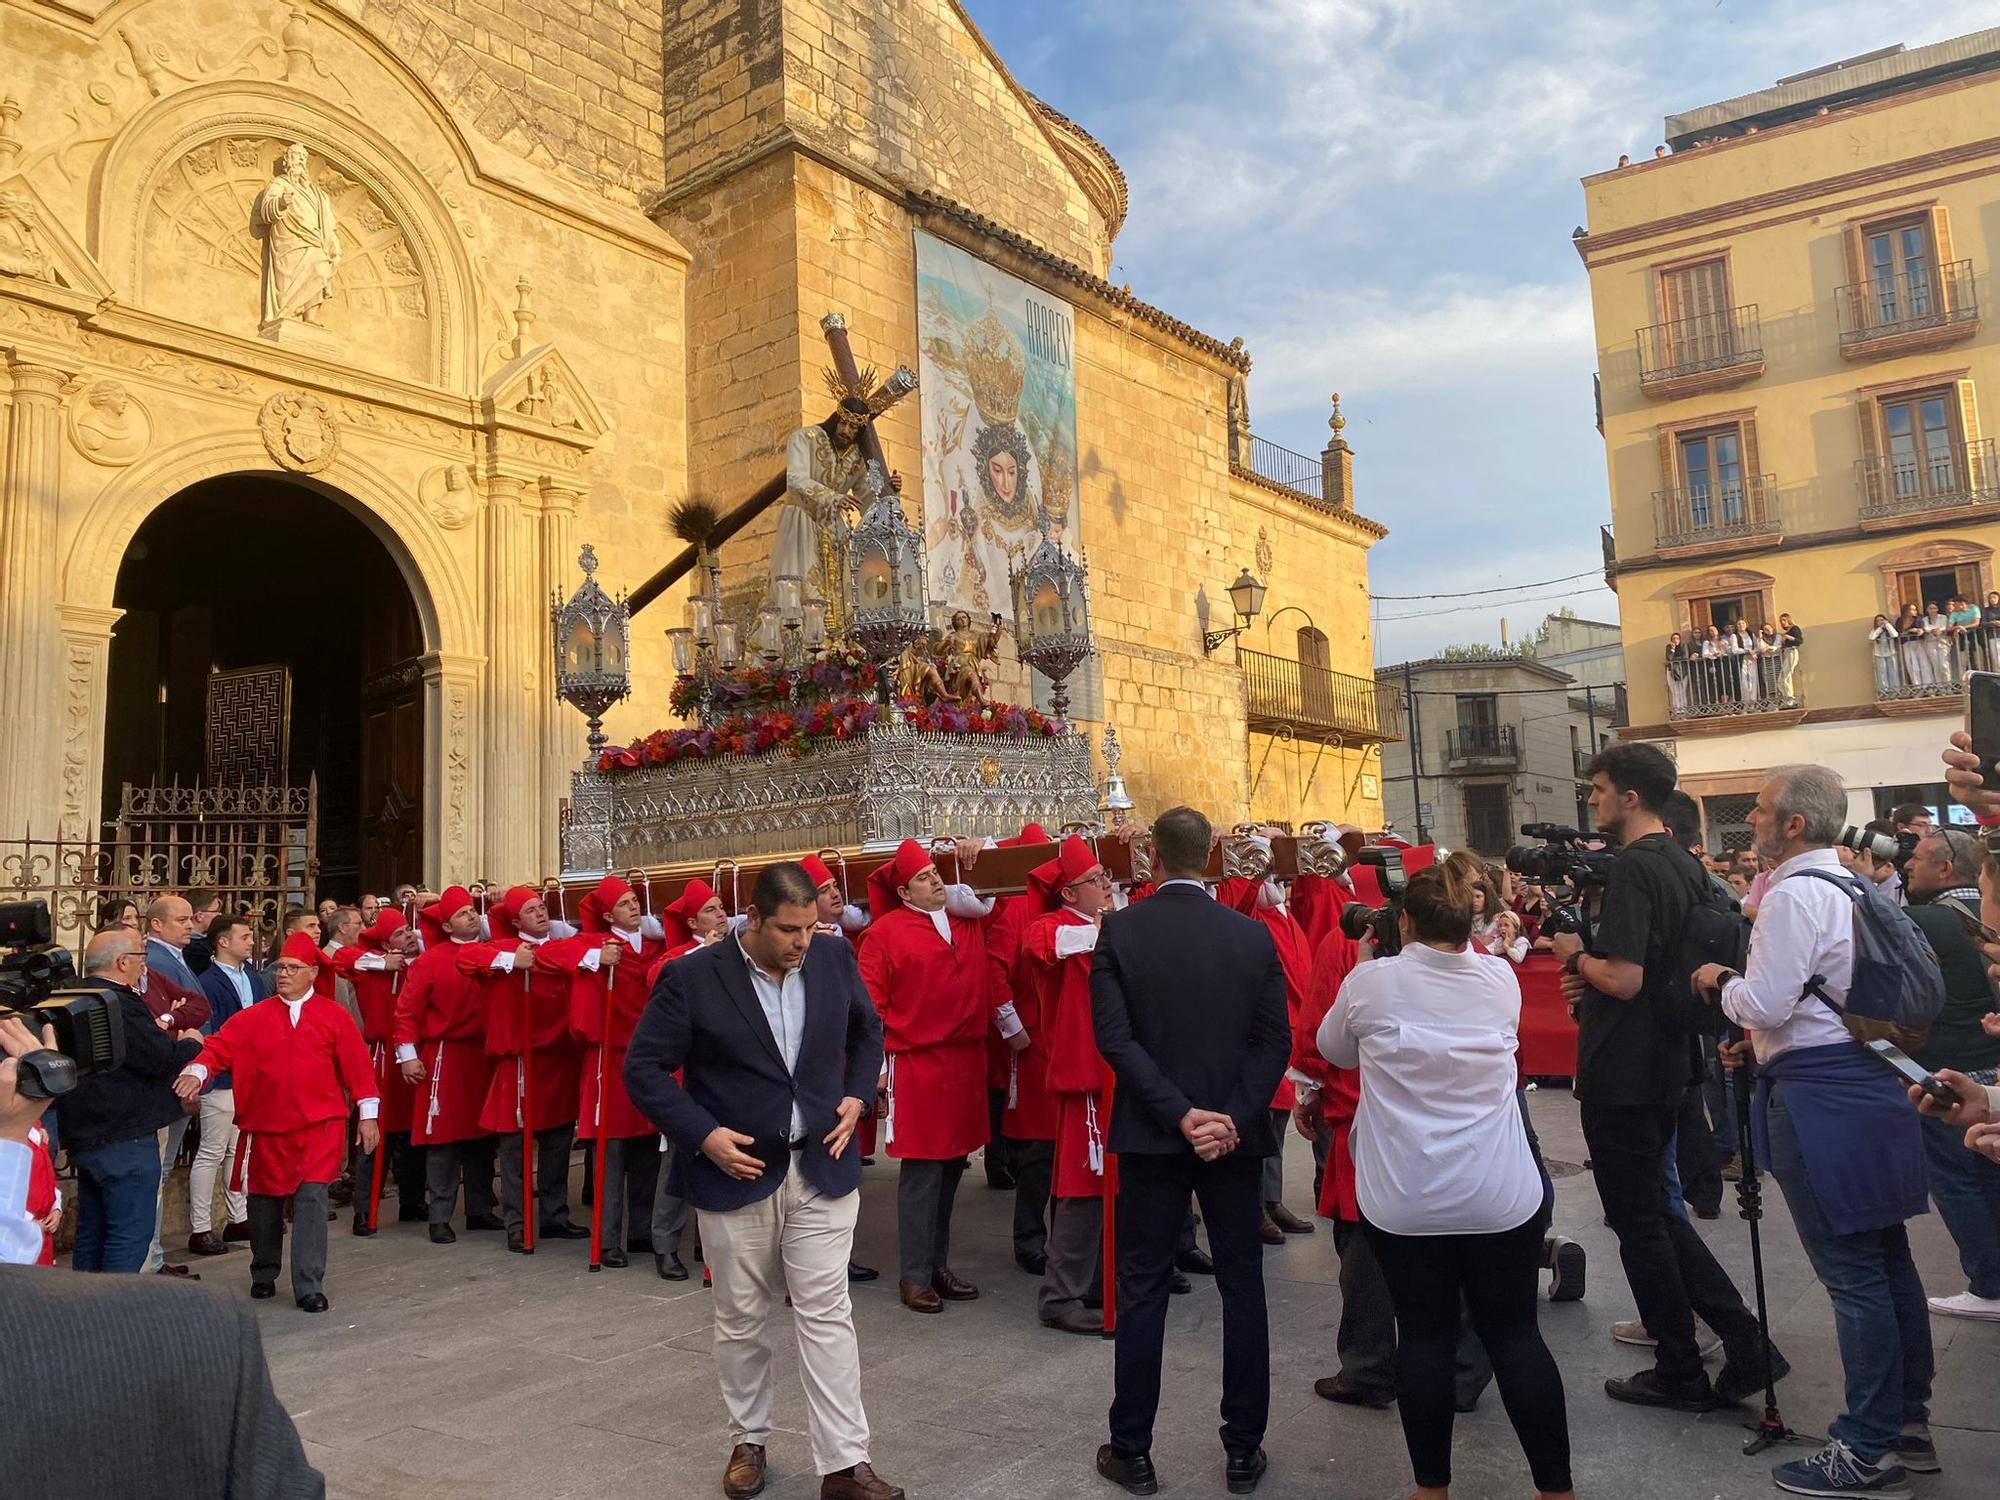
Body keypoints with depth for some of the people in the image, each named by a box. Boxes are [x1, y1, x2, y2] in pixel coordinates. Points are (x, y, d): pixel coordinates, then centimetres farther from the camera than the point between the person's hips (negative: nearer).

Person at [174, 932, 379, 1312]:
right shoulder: (254, 1018, 4)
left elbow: (357, 1064, 0)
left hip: (319, 1127, -2)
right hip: (266, 1127, 2)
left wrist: (367, 1113, -1)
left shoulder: (334, 1016, 0)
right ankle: (263, 1276, 36)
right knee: (265, 1202, 14)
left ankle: (309, 1288, -3)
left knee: (311, 1199, -10)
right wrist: (197, 1071, -28)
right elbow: (219, 1046, -6)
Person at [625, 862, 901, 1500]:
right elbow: (644, 1068, -8)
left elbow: (867, 1031, 15)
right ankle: (748, 1441, 34)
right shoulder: (693, 977, -13)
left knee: (827, 1315, 2)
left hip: (822, 1167, 2)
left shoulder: (834, 957, -3)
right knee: (741, 1319, 13)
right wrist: (703, 1134, -15)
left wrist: (857, 1095, 1)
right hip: (735, 1171, -1)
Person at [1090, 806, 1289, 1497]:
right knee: (1243, 1288, 13)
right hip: (1237, 1134, 2)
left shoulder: (1120, 930, -8)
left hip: (1150, 1136, -1)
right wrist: (1234, 1117, -9)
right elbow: (1275, 1038, -6)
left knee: (1142, 1291, 9)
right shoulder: (1253, 934, -2)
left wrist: (1180, 1114, -14)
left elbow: (1115, 1036, -14)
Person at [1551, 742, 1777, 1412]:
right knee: (1654, 1209, 20)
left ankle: (1680, 1374, 15)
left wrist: (1575, 956, -8)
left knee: (1637, 1220, 4)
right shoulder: (1688, 866, 11)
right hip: (1666, 1065, 9)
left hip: (1621, 1074, -9)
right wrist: (1592, 979, 7)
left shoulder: (1633, 867, -19)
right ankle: (1745, 1343, 18)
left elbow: (1623, 978, -26)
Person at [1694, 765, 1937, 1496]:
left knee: (1852, 1276, -3)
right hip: (1868, 1079, 10)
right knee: (1888, 1262, 16)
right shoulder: (1851, 887, 14)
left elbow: (1764, 1004, -19)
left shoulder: (1794, 895, -16)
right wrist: (1761, 1038, 22)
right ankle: (1908, 1422, 27)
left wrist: (1720, 982, 0)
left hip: (1819, 1098, -10)